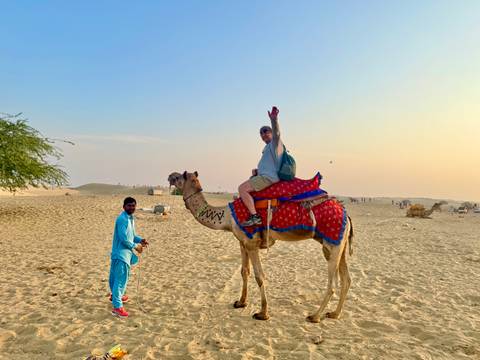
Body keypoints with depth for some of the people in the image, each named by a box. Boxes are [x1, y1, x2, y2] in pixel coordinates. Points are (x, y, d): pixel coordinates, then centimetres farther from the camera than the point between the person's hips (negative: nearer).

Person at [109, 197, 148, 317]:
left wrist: (140, 240, 3)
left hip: (126, 252, 10)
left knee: (118, 277, 26)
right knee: (121, 279, -9)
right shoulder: (122, 219, -20)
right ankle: (117, 307, -6)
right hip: (121, 253, -10)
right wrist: (136, 246, -13)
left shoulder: (130, 218, 11)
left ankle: (116, 295, 45)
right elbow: (123, 238, -24)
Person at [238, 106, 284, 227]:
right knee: (244, 187, 23)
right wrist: (257, 171, 11)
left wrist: (274, 120, -47)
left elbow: (276, 133, -29)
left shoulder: (275, 143, -5)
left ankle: (254, 217, -23)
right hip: (264, 176, 11)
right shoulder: (268, 147, 25)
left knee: (242, 188, -19)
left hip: (269, 177, -11)